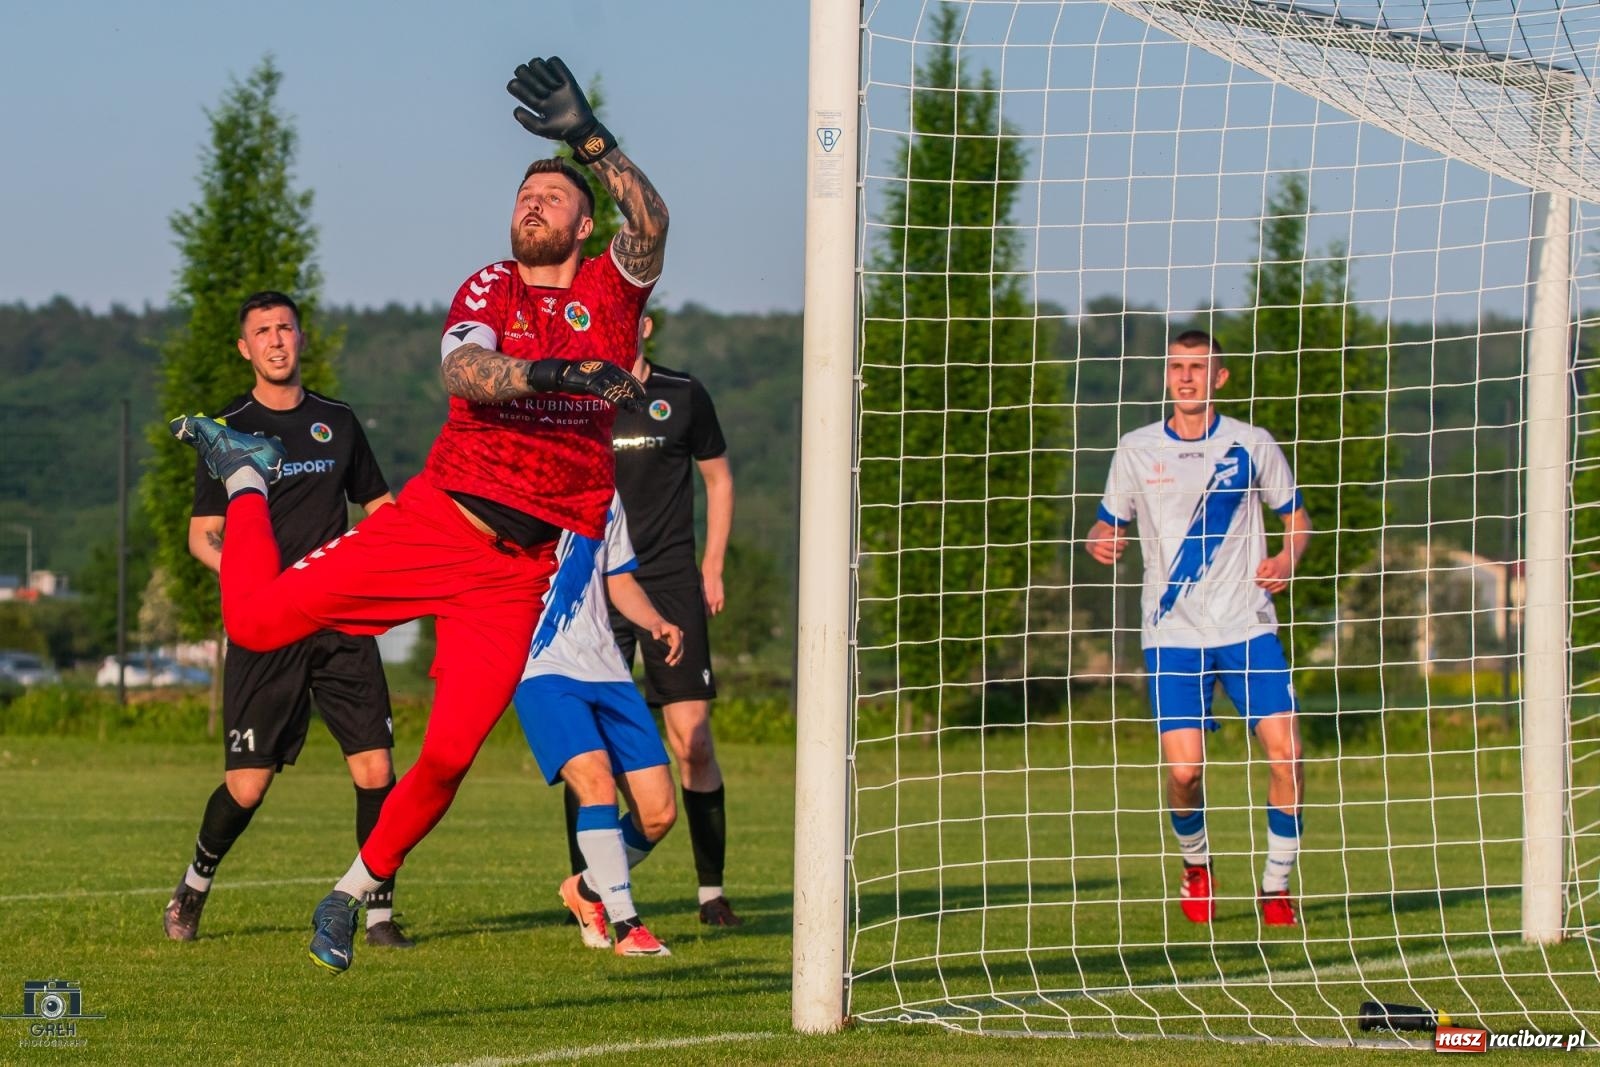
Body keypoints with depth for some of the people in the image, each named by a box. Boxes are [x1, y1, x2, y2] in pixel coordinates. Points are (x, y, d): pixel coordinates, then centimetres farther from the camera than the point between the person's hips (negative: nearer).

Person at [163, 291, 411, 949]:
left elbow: (381, 508, 22)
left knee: (375, 771, -10)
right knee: (247, 786, -5)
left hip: (343, 625, 2)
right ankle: (194, 886, 21)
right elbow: (203, 534, 3)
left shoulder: (338, 422, 13)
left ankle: (378, 913, 1)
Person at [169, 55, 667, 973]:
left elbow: (651, 225, -16)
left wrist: (588, 136, -30)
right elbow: (467, 372, -17)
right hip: (438, 519, 0)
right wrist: (555, 373, -35)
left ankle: (353, 895, 14)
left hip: (524, 567, 0)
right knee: (258, 619, -6)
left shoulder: (610, 292, 6)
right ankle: (247, 476, 25)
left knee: (448, 759, -9)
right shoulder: (490, 289, 4)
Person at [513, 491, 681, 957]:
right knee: (597, 782, -25)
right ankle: (626, 924, -19)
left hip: (605, 670, 6)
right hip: (543, 672, -6)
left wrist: (656, 624, 4)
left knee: (659, 812, 0)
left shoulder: (604, 496, 15)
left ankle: (588, 889, 26)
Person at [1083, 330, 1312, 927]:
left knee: (1286, 753, -14)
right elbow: (1109, 523, 14)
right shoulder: (1137, 451, 5)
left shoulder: (1251, 445, 4)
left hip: (1246, 626, 0)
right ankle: (1196, 865, 18)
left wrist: (1287, 558, -8)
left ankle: (1276, 887, 4)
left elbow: (1295, 515, 14)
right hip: (1172, 635, 0)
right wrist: (1100, 542, -11)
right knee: (1184, 769, -13)